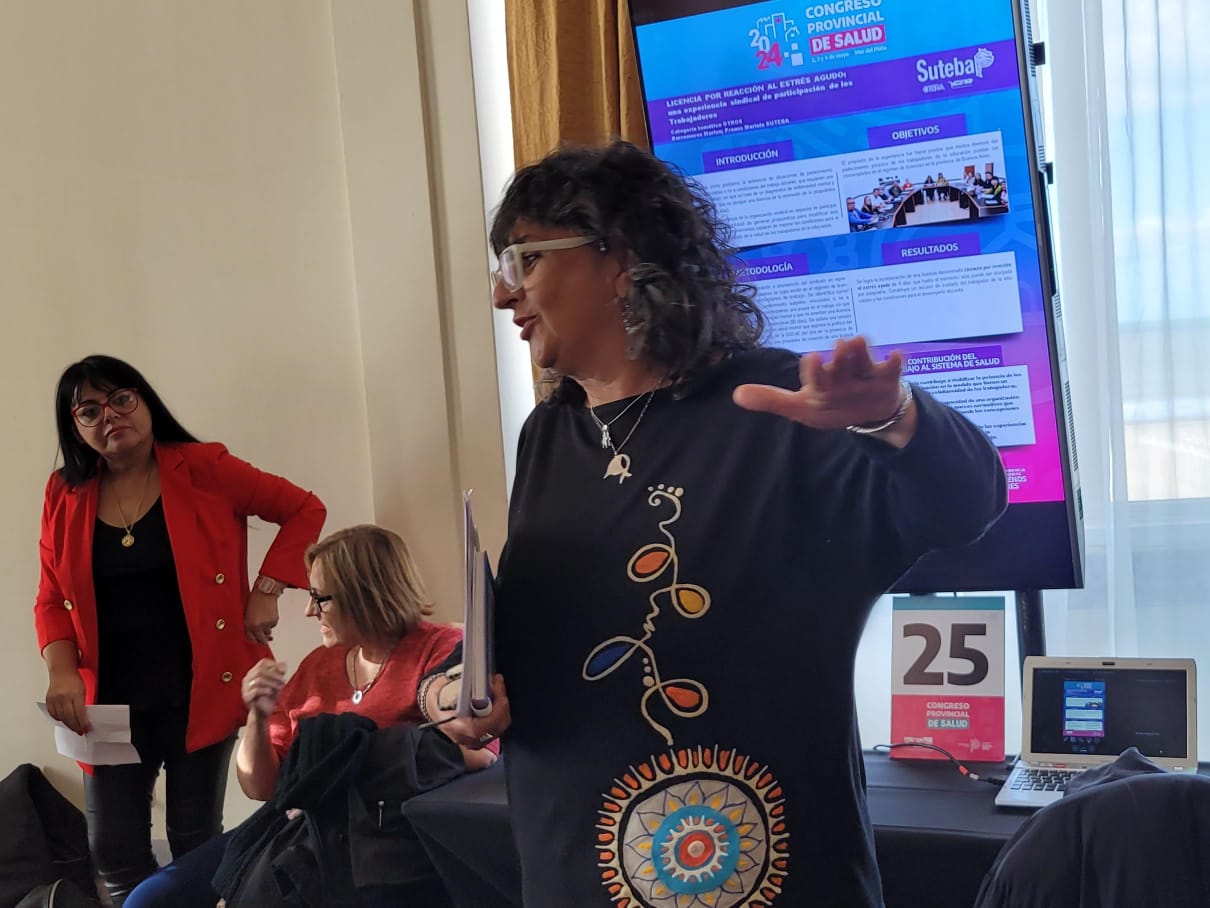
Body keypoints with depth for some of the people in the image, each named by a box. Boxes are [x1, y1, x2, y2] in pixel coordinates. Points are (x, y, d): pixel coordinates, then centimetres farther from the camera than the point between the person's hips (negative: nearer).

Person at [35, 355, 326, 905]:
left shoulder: (204, 469, -5)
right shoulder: (64, 496, 4)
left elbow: (304, 510, -1)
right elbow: (52, 600, 7)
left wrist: (266, 590, -9)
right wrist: (63, 672, -9)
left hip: (199, 691, -3)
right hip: (111, 701, 3)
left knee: (196, 842, 7)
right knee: (114, 853, 5)